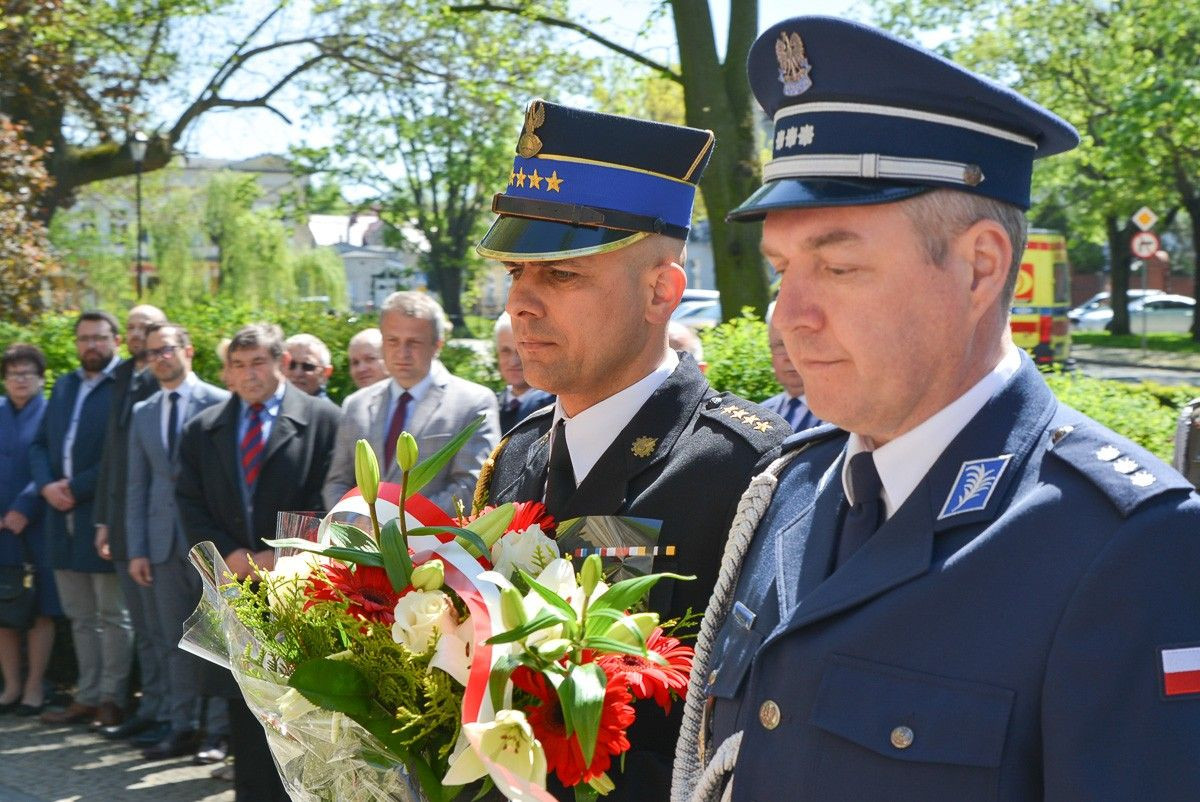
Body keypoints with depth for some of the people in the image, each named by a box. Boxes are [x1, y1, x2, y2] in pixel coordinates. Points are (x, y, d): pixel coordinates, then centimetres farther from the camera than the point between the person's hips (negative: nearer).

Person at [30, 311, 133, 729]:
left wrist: (77, 488, -15)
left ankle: (112, 699, 9)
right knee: (80, 617, 12)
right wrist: (47, 486, -3)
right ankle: (88, 697, 19)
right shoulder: (63, 386, 15)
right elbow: (40, 443, 15)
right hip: (64, 518, 7)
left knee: (114, 616, 2)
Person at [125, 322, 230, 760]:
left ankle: (221, 728, 6)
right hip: (163, 541, 5)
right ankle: (182, 727, 16)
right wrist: (136, 550, 6)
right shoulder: (142, 413, 13)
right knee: (173, 640, 9)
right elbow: (136, 486, 12)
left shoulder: (218, 403, -3)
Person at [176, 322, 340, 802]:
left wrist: (284, 556, -13)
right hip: (233, 581, 4)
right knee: (244, 704, 7)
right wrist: (227, 554, -6)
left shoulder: (322, 419, 0)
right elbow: (190, 504, 8)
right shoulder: (203, 429, 13)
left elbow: (327, 501, -5)